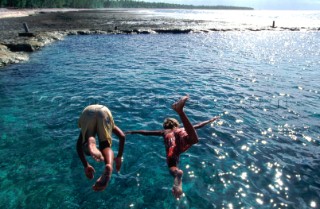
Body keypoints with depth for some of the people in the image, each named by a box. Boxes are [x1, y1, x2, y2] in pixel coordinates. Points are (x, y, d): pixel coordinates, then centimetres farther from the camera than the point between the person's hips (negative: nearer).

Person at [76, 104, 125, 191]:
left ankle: (91, 147, -32)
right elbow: (122, 137, 24)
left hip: (87, 112, 0)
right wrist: (119, 157, 27)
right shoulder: (111, 125, 41)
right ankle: (109, 166, -29)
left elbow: (78, 146, 32)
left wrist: (86, 165, 30)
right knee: (105, 145, 4)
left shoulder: (85, 129, 44)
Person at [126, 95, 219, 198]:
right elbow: (199, 125, 49)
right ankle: (180, 111, -44)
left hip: (171, 143, 1)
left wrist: (133, 132, 54)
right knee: (194, 139, -33)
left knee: (172, 167, -8)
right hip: (183, 136, 0)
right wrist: (211, 120, 63)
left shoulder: (164, 132, 42)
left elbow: (146, 132, 42)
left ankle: (177, 172, -45)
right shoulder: (182, 129, 45)